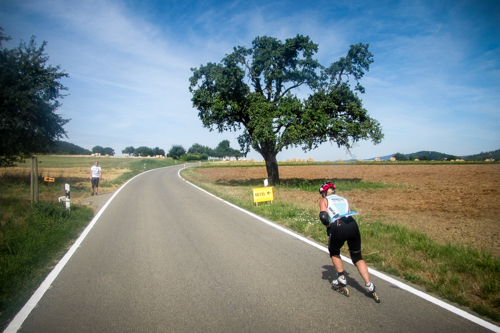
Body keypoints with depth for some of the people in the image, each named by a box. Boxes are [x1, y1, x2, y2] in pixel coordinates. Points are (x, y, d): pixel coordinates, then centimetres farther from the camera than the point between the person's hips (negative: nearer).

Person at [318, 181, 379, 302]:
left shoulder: (324, 200, 17)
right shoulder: (344, 199, 32)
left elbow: (323, 217, 0)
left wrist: (329, 228, 14)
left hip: (338, 227, -4)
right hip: (353, 224, 4)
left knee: (334, 253, 26)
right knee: (357, 257, 19)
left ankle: (342, 280, 22)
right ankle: (369, 285, 9)